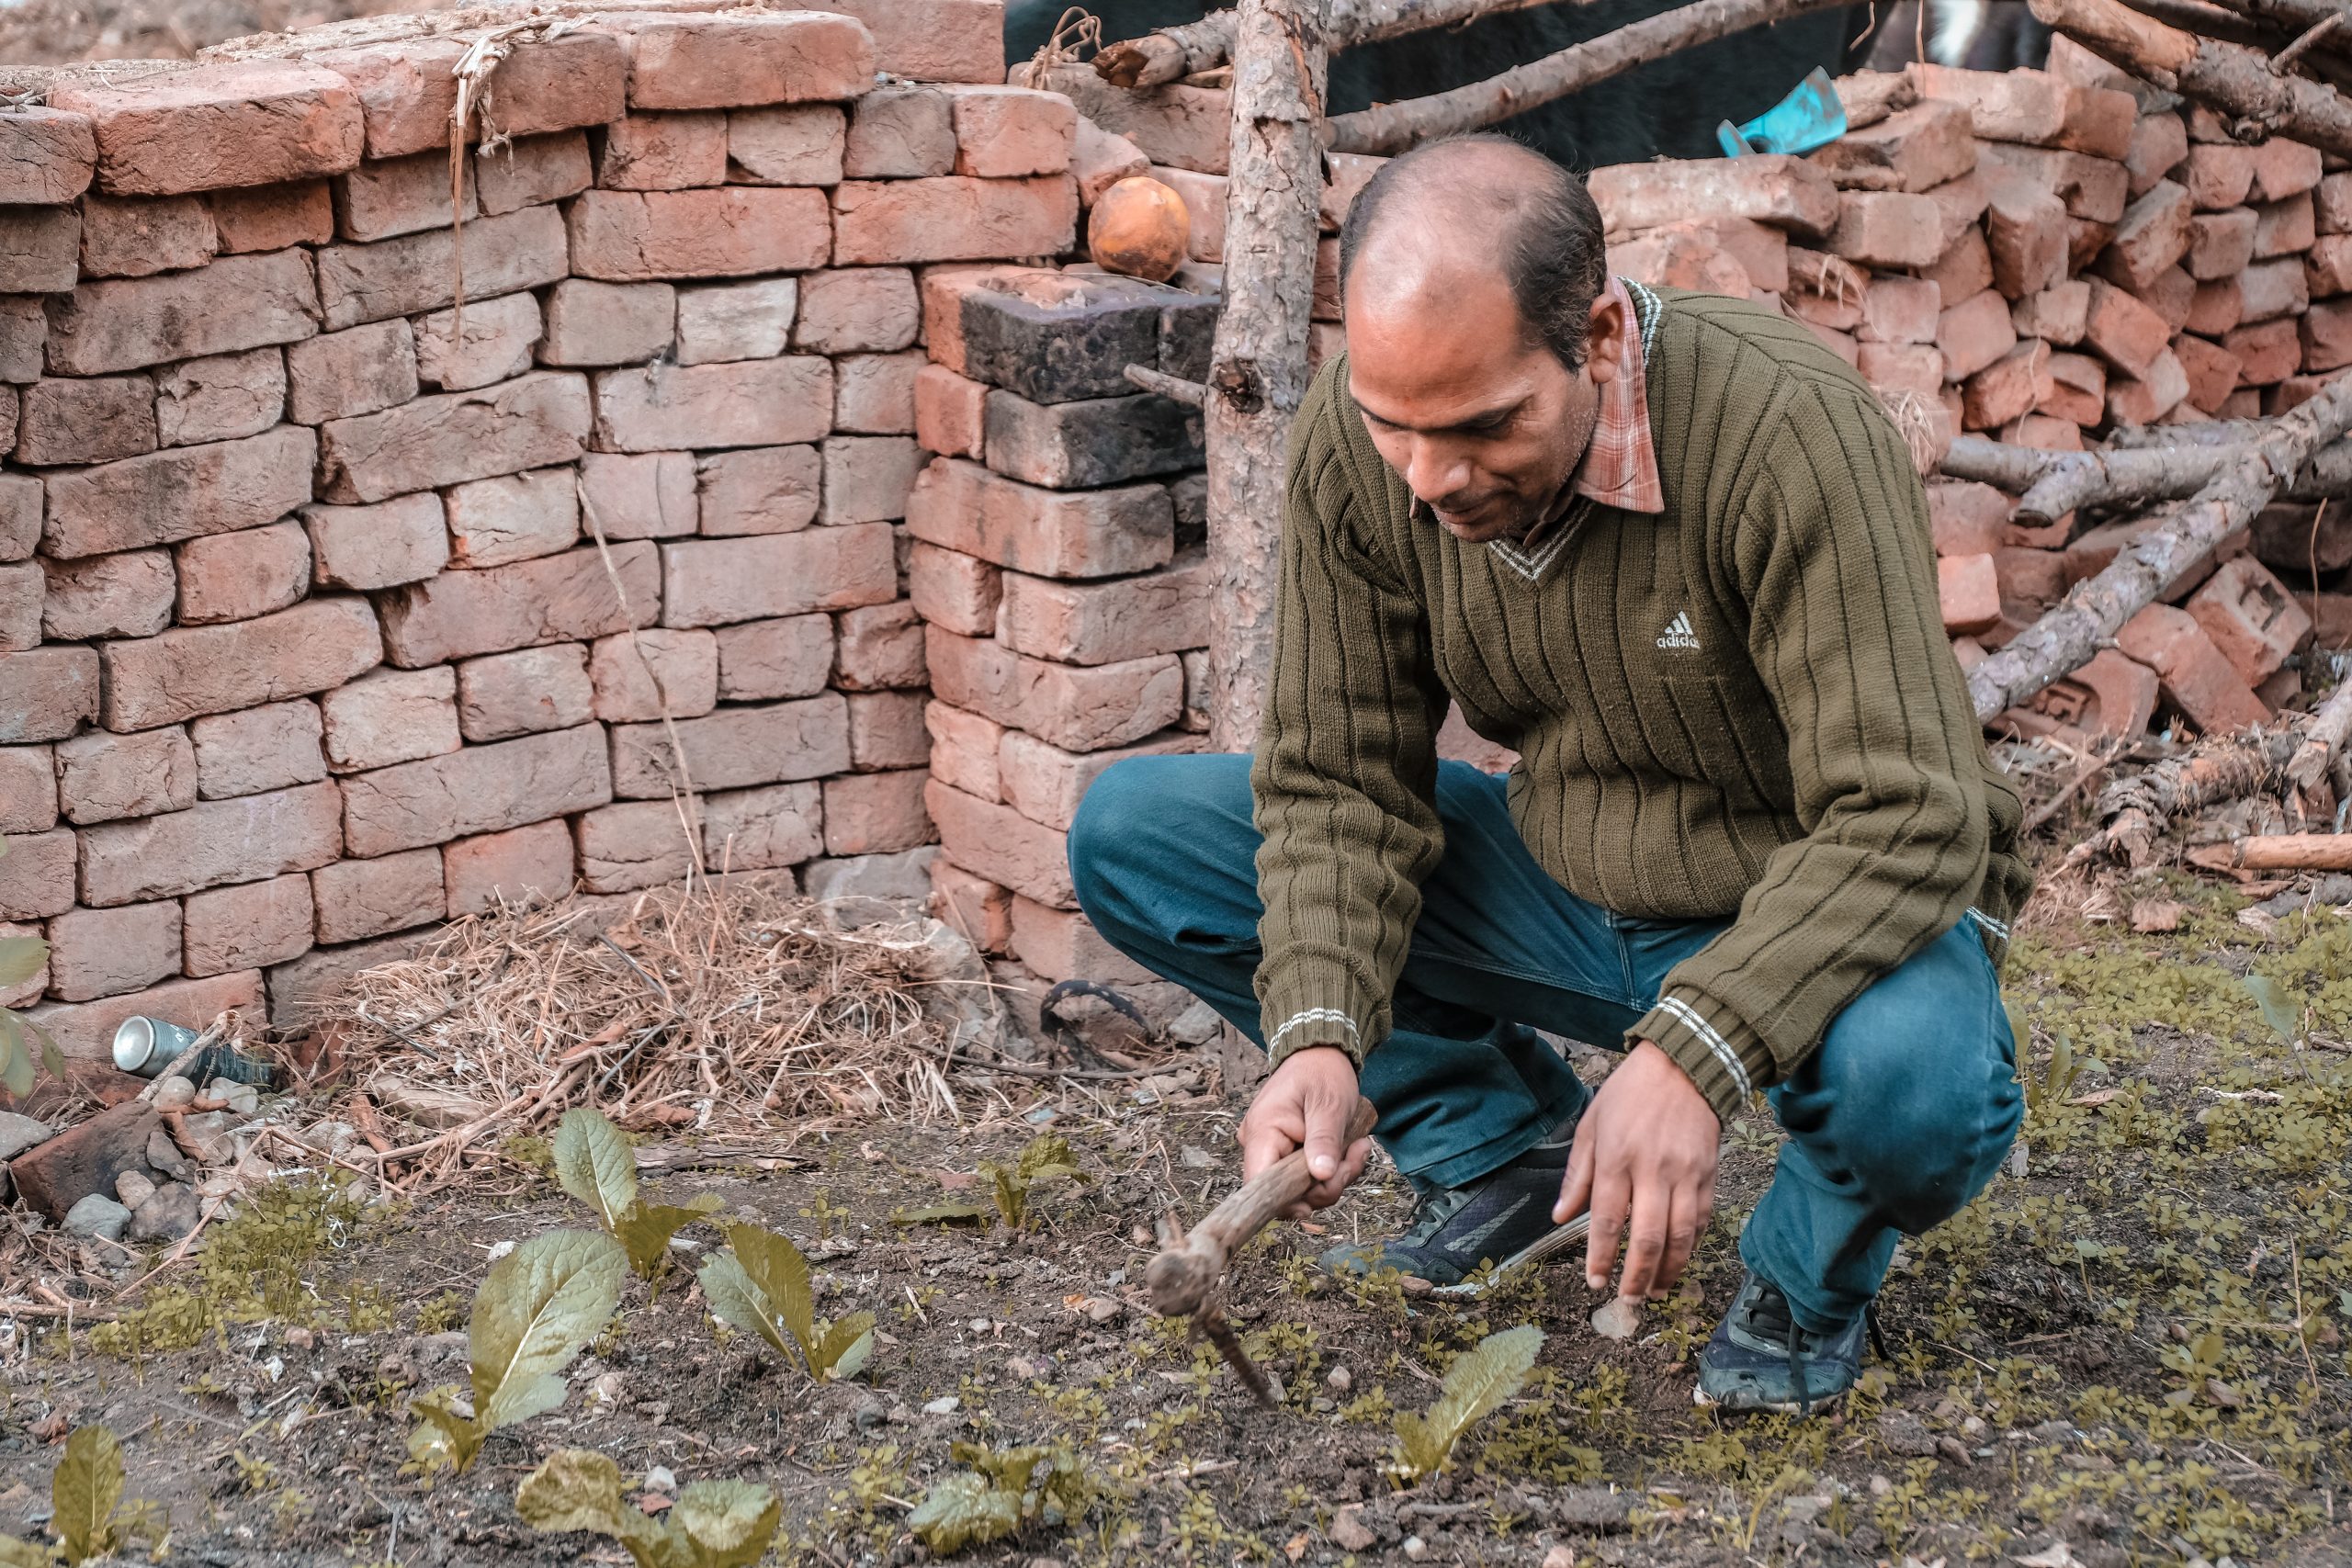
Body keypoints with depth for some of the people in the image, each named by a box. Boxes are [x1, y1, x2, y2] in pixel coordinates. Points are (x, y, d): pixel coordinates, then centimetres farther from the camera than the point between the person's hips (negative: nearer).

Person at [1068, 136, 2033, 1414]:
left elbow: (1907, 818, -34)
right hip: (1565, 881, 5)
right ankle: (1508, 1149, 7)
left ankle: (1808, 1270, -1)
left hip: (1831, 913, -4)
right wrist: (1320, 1034, -27)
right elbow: (1337, 780, -9)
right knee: (1131, 833, -9)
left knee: (1915, 1087, -41)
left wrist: (1689, 1055, -45)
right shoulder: (1352, 447, -17)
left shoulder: (1791, 433, -32)